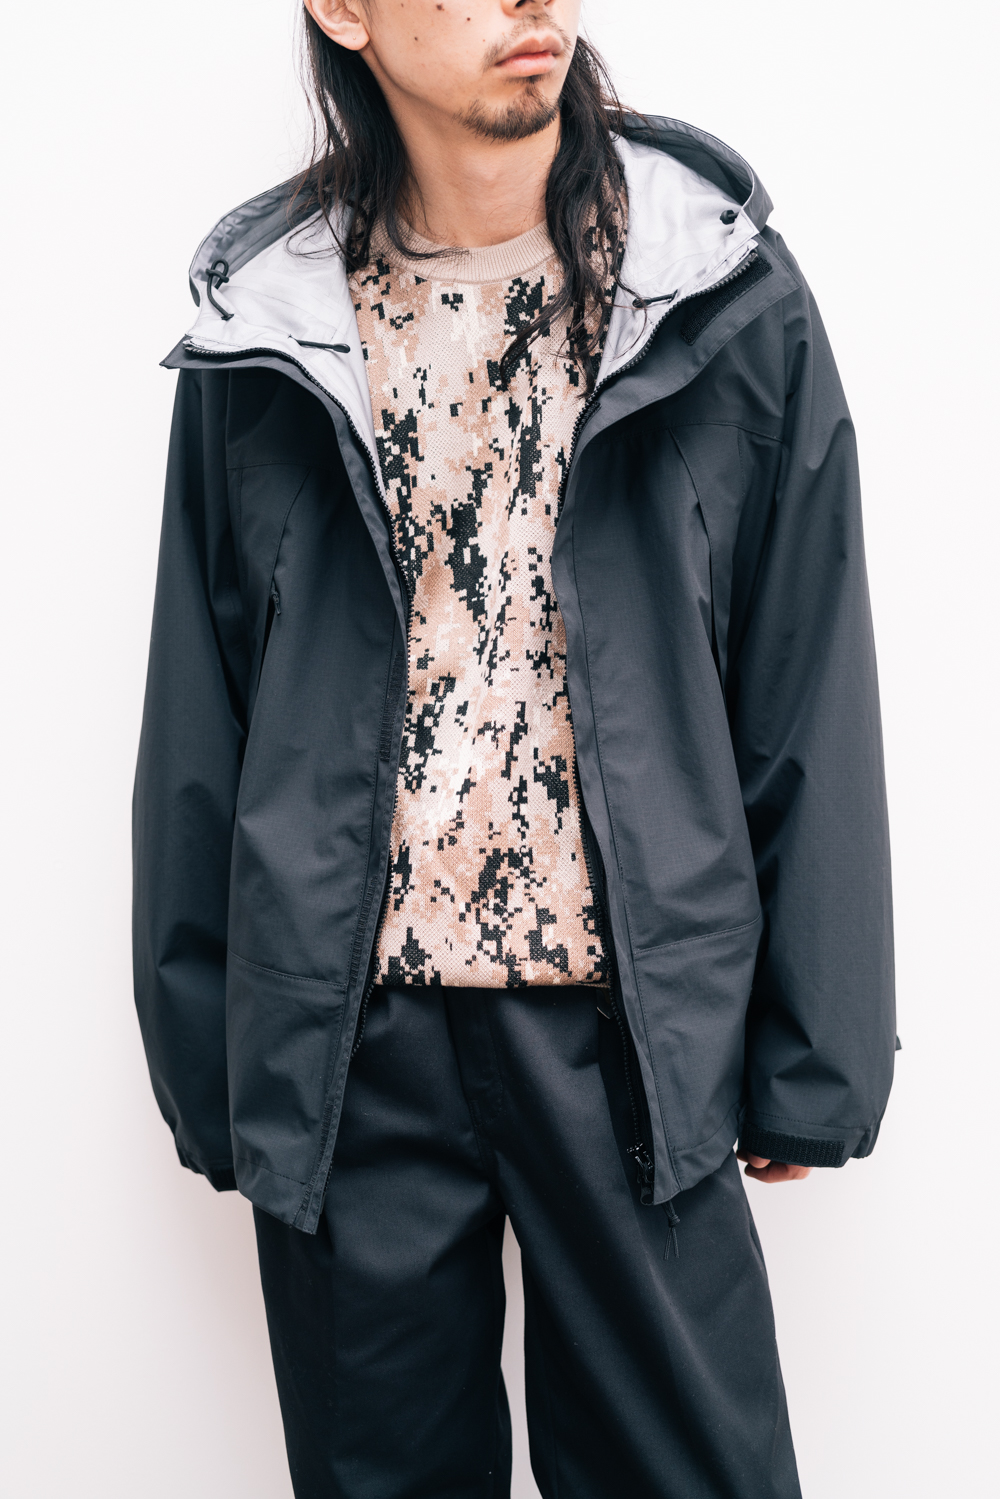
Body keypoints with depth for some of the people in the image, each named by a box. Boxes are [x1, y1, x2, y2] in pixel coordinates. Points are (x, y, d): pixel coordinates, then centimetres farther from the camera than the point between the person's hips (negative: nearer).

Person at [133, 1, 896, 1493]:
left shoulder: (728, 300, -1)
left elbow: (811, 699, 1)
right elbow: (198, 727, 7)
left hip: (632, 1033, 0)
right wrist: (204, 1060, 7)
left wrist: (812, 1058, 1)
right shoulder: (262, 324, 3)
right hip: (350, 1046, 1)